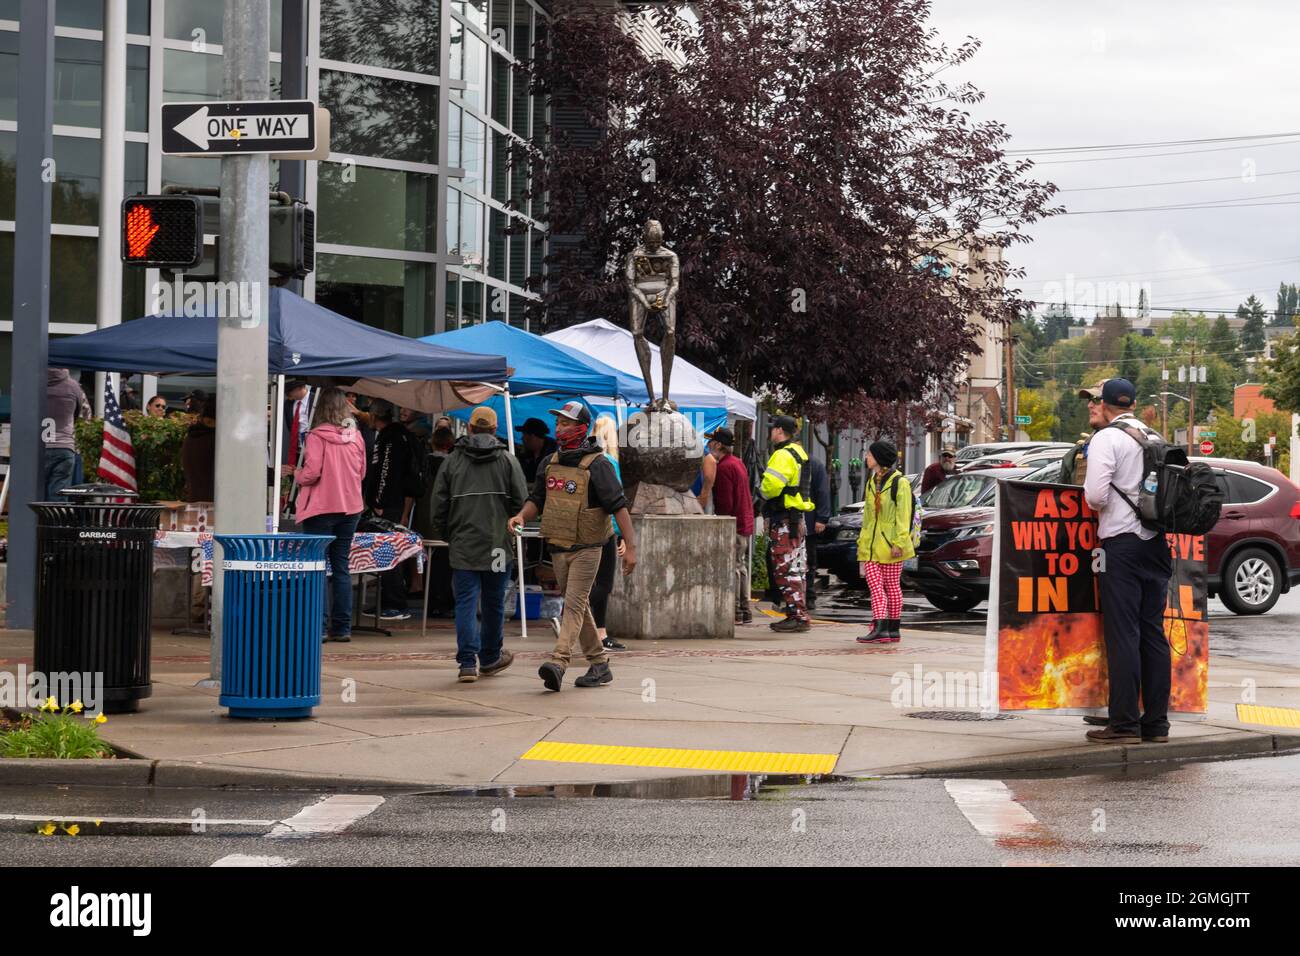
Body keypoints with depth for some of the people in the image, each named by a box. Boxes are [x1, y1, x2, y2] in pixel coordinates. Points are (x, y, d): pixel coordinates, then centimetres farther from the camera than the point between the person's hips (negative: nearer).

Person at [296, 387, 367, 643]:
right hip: (350, 507, 5)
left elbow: (311, 472, -18)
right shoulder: (355, 437, 3)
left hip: (321, 508, -5)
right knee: (341, 567, 11)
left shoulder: (317, 436, -13)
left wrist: (299, 477, 2)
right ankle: (342, 627, 10)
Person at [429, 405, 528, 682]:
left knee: (466, 603, 0)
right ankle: (490, 659, 25)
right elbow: (521, 503, -2)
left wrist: (445, 536, 18)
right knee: (494, 603, 12)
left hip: (462, 546, 0)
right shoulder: (508, 461, 1)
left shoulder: (452, 462, 3)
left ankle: (468, 663, -9)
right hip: (498, 545, 0)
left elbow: (438, 507, 4)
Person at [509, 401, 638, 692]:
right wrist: (522, 516, -5)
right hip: (558, 547, 7)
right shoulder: (549, 463, 9)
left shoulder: (596, 465, -12)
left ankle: (558, 663, -26)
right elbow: (537, 499, 17)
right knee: (578, 606, 12)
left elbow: (618, 505, -15)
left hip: (586, 548, -7)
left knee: (574, 605, -14)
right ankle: (599, 665, 21)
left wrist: (630, 545, -21)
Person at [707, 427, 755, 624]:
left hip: (734, 525, -10)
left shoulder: (724, 467, -16)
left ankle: (735, 611, -6)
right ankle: (745, 611, 16)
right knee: (741, 567, 13)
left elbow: (725, 503, -20)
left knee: (732, 568, -6)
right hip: (746, 523, 10)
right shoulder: (738, 463, 16)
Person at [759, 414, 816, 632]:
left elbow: (771, 486, -26)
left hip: (784, 521, -10)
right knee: (796, 570, 13)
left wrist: (762, 491, -5)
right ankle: (798, 616, 18)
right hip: (797, 519, 10)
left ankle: (798, 616, -11)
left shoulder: (783, 455, -15)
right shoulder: (798, 452, 18)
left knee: (787, 570, -9)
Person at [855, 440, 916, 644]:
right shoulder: (872, 482, 16)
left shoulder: (899, 483, -7)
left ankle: (893, 629, 7)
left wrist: (899, 542, -17)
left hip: (890, 543, -6)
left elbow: (903, 516, -11)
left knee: (892, 586, 2)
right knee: (875, 585, -5)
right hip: (871, 543, 6)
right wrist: (862, 539, 18)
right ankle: (879, 628, -11)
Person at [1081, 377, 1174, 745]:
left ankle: (1125, 722, -7)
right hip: (1156, 544, 6)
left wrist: (1097, 504, 5)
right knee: (1153, 632, 9)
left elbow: (1096, 495, -16)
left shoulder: (1107, 438, -7)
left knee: (1122, 634, -6)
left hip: (1121, 541, -6)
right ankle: (1156, 722, 10)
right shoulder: (1156, 438, 13)